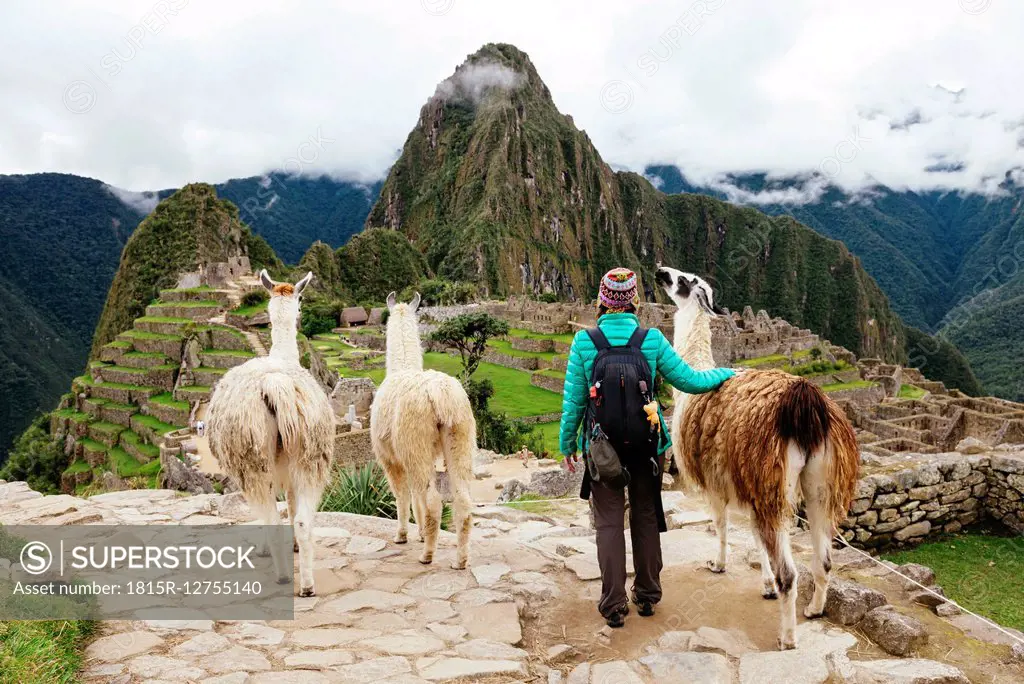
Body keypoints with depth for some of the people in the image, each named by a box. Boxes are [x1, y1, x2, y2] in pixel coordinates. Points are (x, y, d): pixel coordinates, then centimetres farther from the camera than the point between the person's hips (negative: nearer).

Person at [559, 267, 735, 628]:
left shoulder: (584, 341, -10)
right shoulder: (652, 339, -8)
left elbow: (573, 399, -6)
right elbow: (689, 380, -1)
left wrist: (567, 443, 7)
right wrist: (727, 373, 16)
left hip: (601, 445, -1)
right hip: (645, 445, 1)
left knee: (608, 522, 10)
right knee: (646, 517, 18)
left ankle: (614, 605, 13)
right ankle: (647, 595, 31)